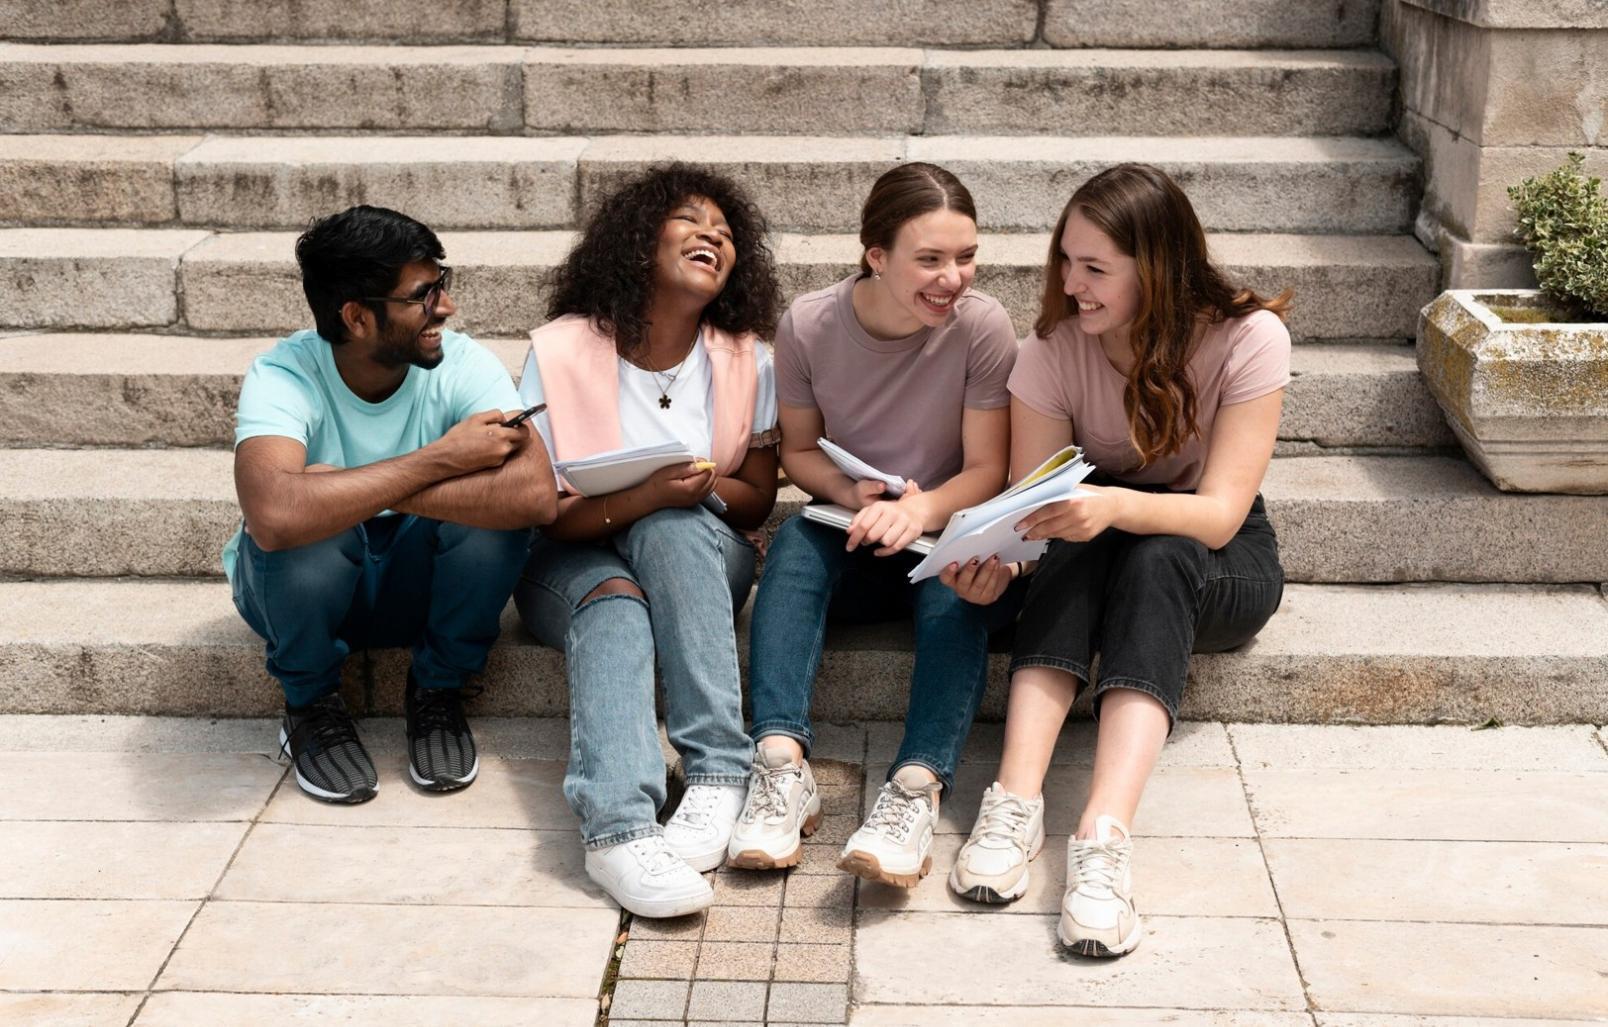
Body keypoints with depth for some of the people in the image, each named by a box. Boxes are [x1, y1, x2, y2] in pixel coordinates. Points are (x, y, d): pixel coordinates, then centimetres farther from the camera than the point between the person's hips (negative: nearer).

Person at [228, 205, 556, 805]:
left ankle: (437, 690, -2)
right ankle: (311, 703, -4)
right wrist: (439, 460, -38)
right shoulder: (284, 377, -26)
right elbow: (275, 515, -47)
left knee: (496, 501, -29)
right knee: (307, 522, -36)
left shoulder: (463, 366, -19)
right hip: (302, 587, -2)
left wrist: (352, 489, -37)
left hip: (418, 584, 2)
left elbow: (536, 495, -36)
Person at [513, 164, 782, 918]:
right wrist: (636, 500, -29)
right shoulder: (563, 352, -7)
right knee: (613, 600, -37)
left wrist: (704, 490, -20)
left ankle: (718, 775, -42)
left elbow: (757, 501, 3)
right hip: (575, 557, -2)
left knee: (673, 531, -34)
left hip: (698, 556, 2)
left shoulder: (743, 359, 2)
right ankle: (616, 828, -56)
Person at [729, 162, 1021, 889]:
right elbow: (798, 451, 3)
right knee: (796, 540, -31)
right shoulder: (808, 326, -8)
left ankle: (918, 788, -49)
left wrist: (923, 509, -31)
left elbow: (986, 469, -10)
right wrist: (854, 496, -19)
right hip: (852, 553, 1)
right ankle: (781, 764, -44)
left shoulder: (982, 326, -12)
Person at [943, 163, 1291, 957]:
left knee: (1154, 556, -37)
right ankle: (1015, 801, -45)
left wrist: (1118, 506, -46)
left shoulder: (1247, 338, -19)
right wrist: (997, 552, -40)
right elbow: (1032, 505, -16)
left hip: (1221, 569, -2)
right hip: (1094, 559, 2)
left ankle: (1104, 837, -51)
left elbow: (1221, 513, -26)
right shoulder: (1054, 349, -13)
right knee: (1076, 545, -34)